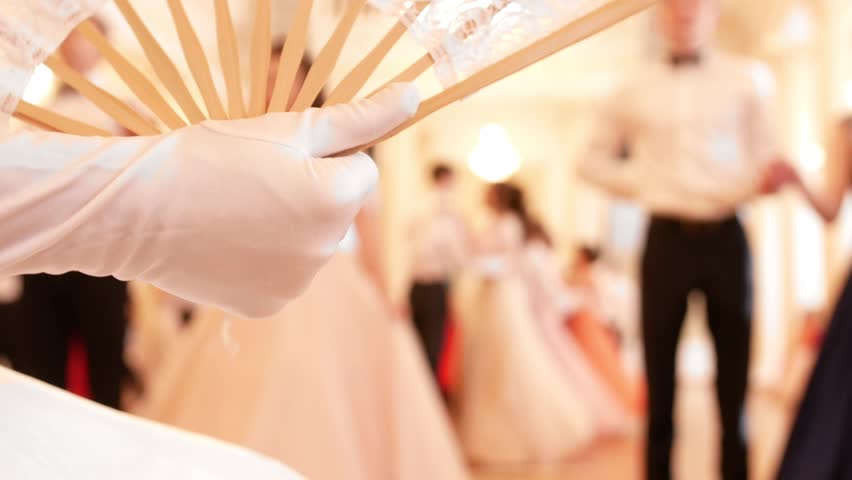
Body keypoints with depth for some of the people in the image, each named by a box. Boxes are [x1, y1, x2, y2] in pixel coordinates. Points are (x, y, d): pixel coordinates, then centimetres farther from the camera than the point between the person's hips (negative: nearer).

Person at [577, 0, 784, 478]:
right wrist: (637, 182, 3)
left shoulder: (748, 78, 4)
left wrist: (765, 179, -21)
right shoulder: (636, 88, 8)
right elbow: (594, 159, 18)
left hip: (726, 238, -1)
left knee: (734, 382, 8)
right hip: (666, 241, 1)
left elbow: (765, 158, 1)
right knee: (660, 383, 8)